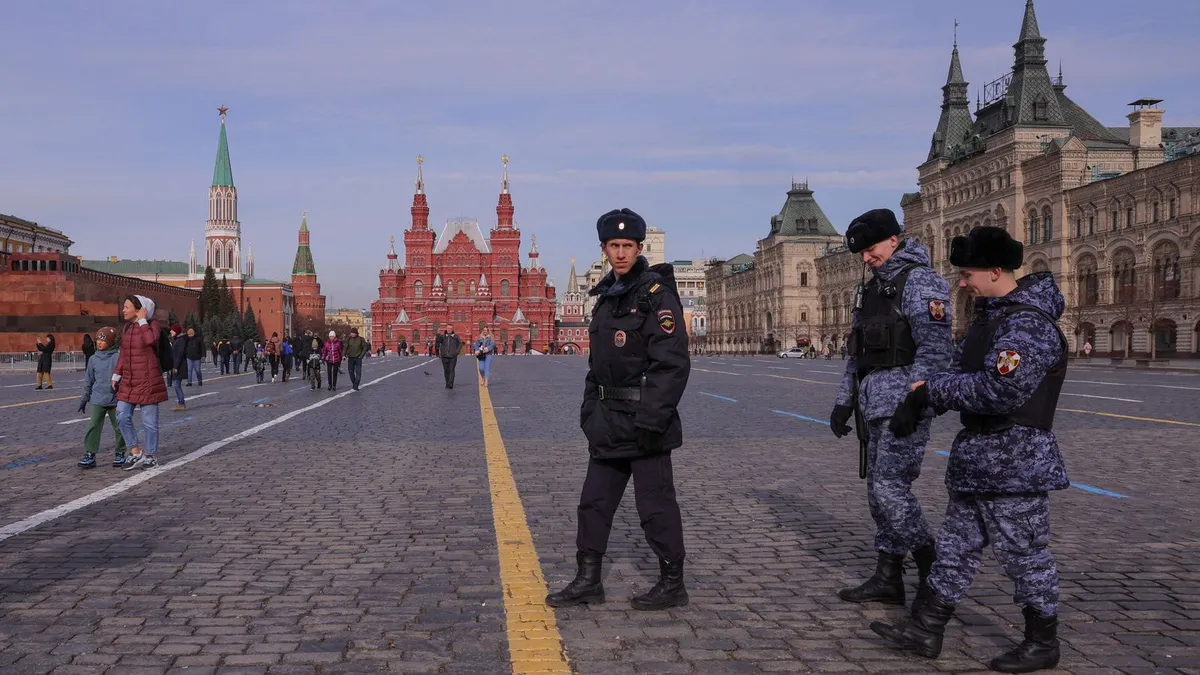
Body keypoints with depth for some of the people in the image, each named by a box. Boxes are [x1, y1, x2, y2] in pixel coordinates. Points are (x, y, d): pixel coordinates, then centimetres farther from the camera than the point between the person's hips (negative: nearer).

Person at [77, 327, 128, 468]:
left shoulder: (118, 357, -6)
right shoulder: (93, 359, 5)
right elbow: (88, 380, 14)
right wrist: (84, 397, 15)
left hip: (115, 399, -3)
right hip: (97, 399, 3)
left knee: (119, 427, 6)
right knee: (93, 426, -4)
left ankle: (120, 454, 19)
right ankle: (90, 454, 0)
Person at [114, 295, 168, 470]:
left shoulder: (152, 324, -8)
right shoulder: (127, 327, 12)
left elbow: (150, 340, -30)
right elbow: (123, 353, 18)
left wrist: (143, 320, -19)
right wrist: (116, 375, 15)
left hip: (148, 381, -7)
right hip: (128, 381, 7)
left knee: (149, 420, 1)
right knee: (122, 416, 2)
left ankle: (150, 456, 13)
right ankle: (136, 451, 16)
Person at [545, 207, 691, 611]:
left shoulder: (657, 294, -12)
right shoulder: (608, 296, 14)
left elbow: (673, 363, -19)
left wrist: (650, 420, -22)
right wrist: (590, 408, 15)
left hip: (644, 423, -8)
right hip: (609, 422, 9)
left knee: (656, 506, 1)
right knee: (594, 502, 13)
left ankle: (672, 585, 15)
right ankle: (588, 580, 24)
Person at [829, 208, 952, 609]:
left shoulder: (919, 281, -8)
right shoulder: (871, 290, 19)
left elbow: (935, 348, -17)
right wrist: (844, 401, 18)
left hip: (904, 401, -9)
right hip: (874, 405, 9)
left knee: (890, 488, -11)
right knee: (878, 491, 9)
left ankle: (934, 570, 4)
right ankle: (888, 579, 16)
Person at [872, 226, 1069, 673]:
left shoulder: (1029, 325, -20)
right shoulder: (991, 314, 12)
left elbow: (999, 391, -29)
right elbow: (963, 370, 17)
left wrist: (932, 390, -18)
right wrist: (917, 400, 0)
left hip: (1014, 460, -10)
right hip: (977, 457, 10)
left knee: (1024, 553, 4)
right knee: (956, 544, 13)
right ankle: (927, 631, 22)